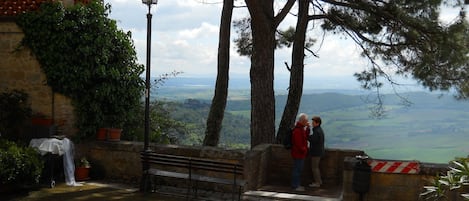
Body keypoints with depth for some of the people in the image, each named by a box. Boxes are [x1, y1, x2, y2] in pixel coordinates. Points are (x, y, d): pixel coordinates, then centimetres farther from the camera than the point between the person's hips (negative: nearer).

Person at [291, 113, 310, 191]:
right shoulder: (297, 130, -23)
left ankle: (297, 185, 25)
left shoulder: (302, 128, 11)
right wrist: (304, 150, -14)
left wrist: (307, 128, 7)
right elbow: (298, 143, -25)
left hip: (301, 153, 10)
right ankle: (295, 186, 5)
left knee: (299, 169, 16)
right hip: (298, 153, -10)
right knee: (297, 169, -3)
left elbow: (306, 137, 19)